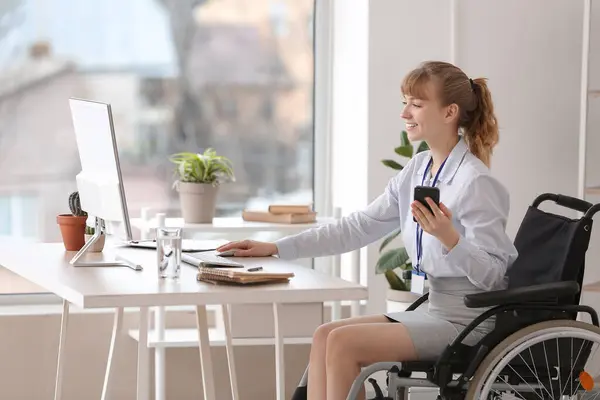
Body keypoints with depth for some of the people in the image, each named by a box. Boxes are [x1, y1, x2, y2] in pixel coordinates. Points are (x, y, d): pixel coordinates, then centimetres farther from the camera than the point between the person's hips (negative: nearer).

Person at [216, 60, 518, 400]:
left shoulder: (477, 183, -18)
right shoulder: (417, 170, 8)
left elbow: (492, 274, -19)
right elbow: (358, 227, 10)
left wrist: (449, 237, -37)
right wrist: (275, 249, 7)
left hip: (469, 322, -8)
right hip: (435, 311, 9)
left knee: (343, 342, -15)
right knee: (325, 335, 2)